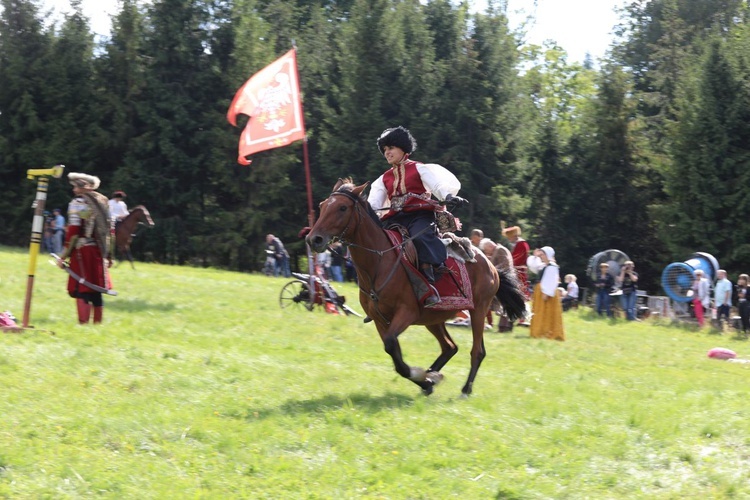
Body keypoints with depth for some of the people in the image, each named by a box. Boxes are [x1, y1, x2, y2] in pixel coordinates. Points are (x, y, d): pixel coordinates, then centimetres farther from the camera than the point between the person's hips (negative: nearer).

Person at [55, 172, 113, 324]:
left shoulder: (78, 203, -6)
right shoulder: (102, 202, 14)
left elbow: (73, 232, -13)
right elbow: (108, 231, 15)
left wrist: (64, 256, -10)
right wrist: (108, 255, 20)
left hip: (82, 251, -7)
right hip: (98, 252, 7)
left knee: (82, 291, -7)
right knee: (96, 292, 11)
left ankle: (83, 324, -14)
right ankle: (97, 324, 14)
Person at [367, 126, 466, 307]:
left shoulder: (418, 169, 9)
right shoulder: (384, 178, 22)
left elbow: (437, 184, -7)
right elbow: (373, 203, 11)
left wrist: (448, 197, -29)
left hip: (419, 216, -5)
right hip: (394, 220, 5)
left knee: (420, 238, -37)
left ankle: (429, 285, -39)